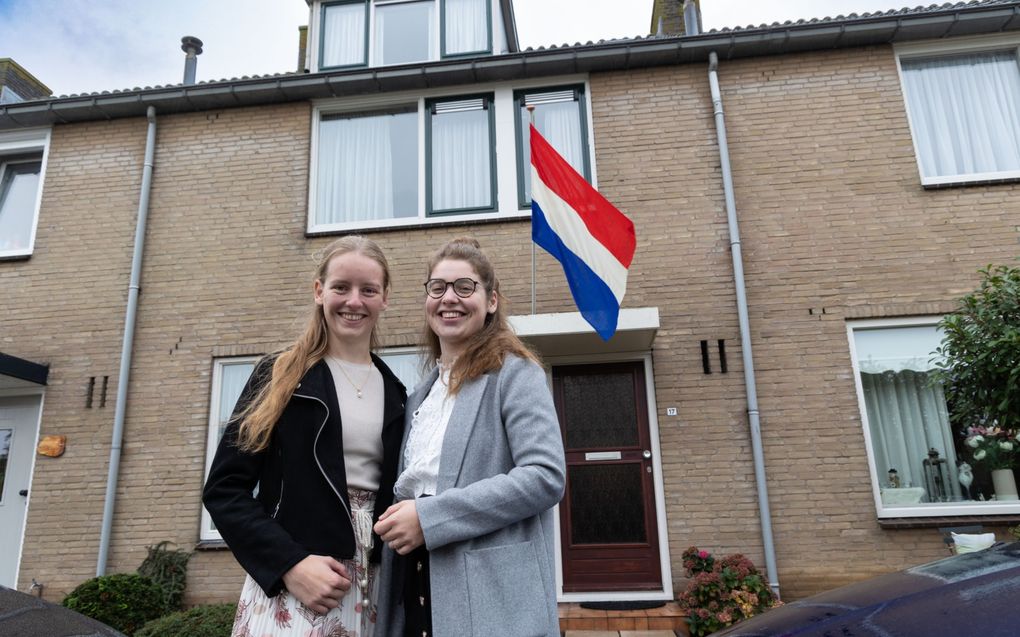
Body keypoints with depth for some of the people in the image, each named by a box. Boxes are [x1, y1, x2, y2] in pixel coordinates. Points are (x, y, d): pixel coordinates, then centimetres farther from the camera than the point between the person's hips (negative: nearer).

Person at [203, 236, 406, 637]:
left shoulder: (395, 395, 7)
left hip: (371, 593, 4)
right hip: (287, 585, -3)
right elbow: (224, 489, -5)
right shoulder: (279, 377, -2)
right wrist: (289, 563, -16)